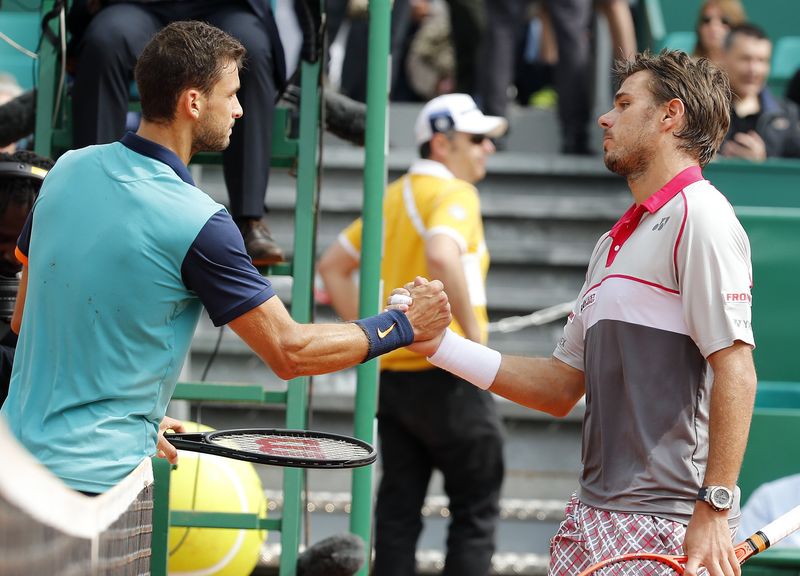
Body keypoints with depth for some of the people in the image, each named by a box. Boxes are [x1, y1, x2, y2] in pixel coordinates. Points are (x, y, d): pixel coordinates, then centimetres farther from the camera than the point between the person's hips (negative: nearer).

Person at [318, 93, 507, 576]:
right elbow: (442, 256, -30)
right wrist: (473, 332, -22)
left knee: (398, 509, 9)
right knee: (476, 507, 1)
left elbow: (333, 265, 21)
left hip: (391, 373, 8)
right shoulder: (454, 193, -10)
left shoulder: (393, 196, 16)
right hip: (446, 376, -8)